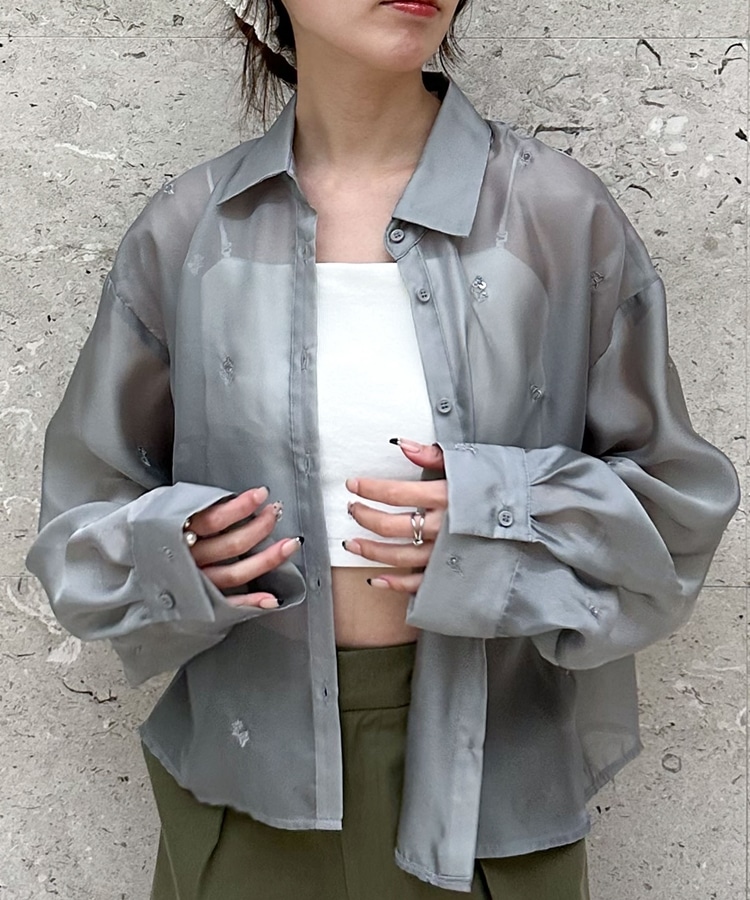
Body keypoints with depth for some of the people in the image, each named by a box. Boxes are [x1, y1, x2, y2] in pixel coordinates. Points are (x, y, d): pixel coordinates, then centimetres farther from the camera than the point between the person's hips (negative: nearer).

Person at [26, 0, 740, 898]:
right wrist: (171, 556, -16)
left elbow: (674, 499, -1)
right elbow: (87, 507, 6)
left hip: (488, 764, 0)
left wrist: (503, 525, -19)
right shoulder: (187, 230, -4)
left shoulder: (561, 215, -8)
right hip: (250, 757, 1)